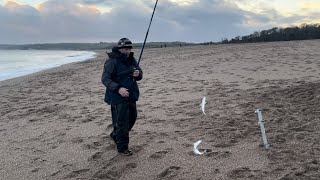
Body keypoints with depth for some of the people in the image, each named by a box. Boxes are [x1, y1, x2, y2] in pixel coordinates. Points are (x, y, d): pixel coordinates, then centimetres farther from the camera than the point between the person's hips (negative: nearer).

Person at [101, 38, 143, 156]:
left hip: (131, 96, 8)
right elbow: (105, 79, -18)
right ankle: (122, 148, 9)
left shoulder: (132, 60, 9)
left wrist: (138, 74, -8)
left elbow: (139, 76, 17)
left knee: (132, 118, 19)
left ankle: (115, 135, 41)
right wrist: (118, 88, -30)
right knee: (121, 122, -5)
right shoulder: (112, 61, -14)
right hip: (118, 97, -8)